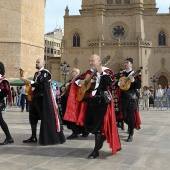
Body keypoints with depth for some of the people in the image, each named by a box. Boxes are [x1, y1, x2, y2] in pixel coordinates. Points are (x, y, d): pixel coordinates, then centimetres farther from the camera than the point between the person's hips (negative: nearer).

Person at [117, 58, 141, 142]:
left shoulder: (135, 74, -1)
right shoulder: (120, 74, 11)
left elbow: (139, 86, -7)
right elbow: (115, 82, 11)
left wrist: (133, 81, -24)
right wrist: (119, 83, -11)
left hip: (132, 98, -4)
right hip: (123, 98, 4)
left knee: (131, 116, -2)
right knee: (124, 116, 6)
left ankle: (130, 135, 6)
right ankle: (132, 126, 36)